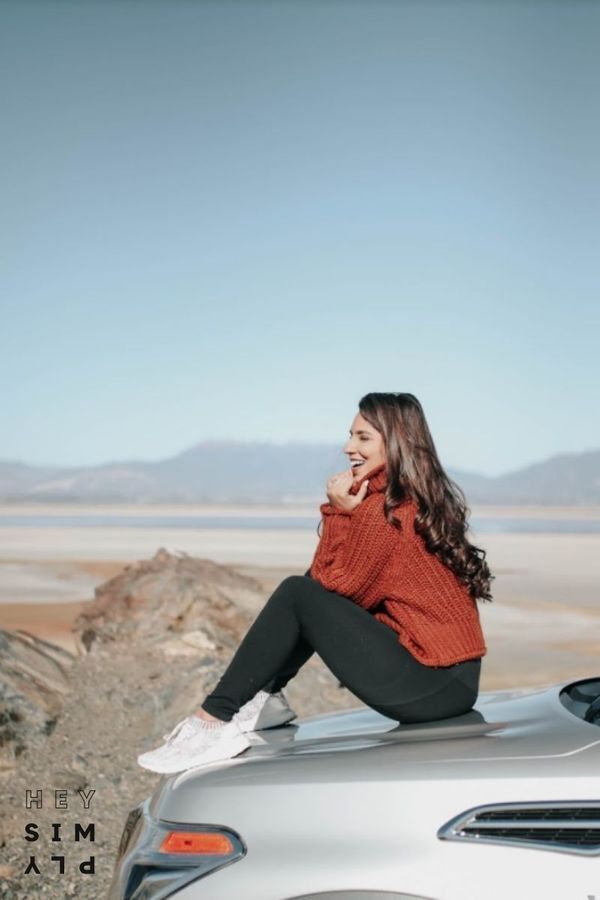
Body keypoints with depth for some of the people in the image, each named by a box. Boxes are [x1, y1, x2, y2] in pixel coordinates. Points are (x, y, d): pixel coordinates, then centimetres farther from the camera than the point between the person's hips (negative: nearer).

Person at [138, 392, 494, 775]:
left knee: (298, 595, -11)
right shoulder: (423, 499, 14)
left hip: (433, 687, -10)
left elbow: (337, 584, -7)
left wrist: (339, 512, -6)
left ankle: (214, 721, -8)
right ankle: (264, 698, 16)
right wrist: (345, 512, 0)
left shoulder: (386, 510, -15)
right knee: (317, 588, 14)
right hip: (452, 676, 10)